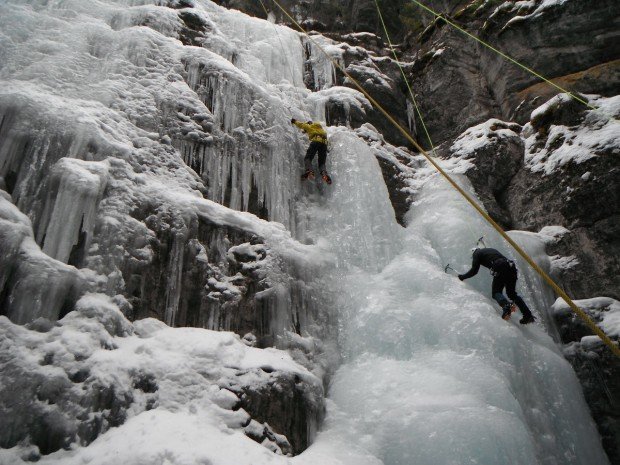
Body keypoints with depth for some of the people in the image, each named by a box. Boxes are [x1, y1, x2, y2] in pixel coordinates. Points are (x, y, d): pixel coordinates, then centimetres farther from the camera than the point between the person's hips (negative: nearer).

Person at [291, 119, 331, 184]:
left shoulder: (309, 126, 24)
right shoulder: (320, 128, 38)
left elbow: (301, 124, 33)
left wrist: (294, 121, 53)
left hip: (315, 141, -4)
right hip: (324, 143, 4)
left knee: (308, 158, -7)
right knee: (322, 163, 3)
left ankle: (309, 171, -37)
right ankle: (324, 173, -29)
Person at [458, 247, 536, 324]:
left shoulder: (477, 253, 15)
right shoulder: (491, 250, 36)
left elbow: (474, 271, 9)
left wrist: (462, 277, 20)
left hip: (500, 269, -7)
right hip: (511, 267, 7)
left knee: (496, 292, 4)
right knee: (512, 293, 17)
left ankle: (506, 305, -28)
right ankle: (528, 314, 7)